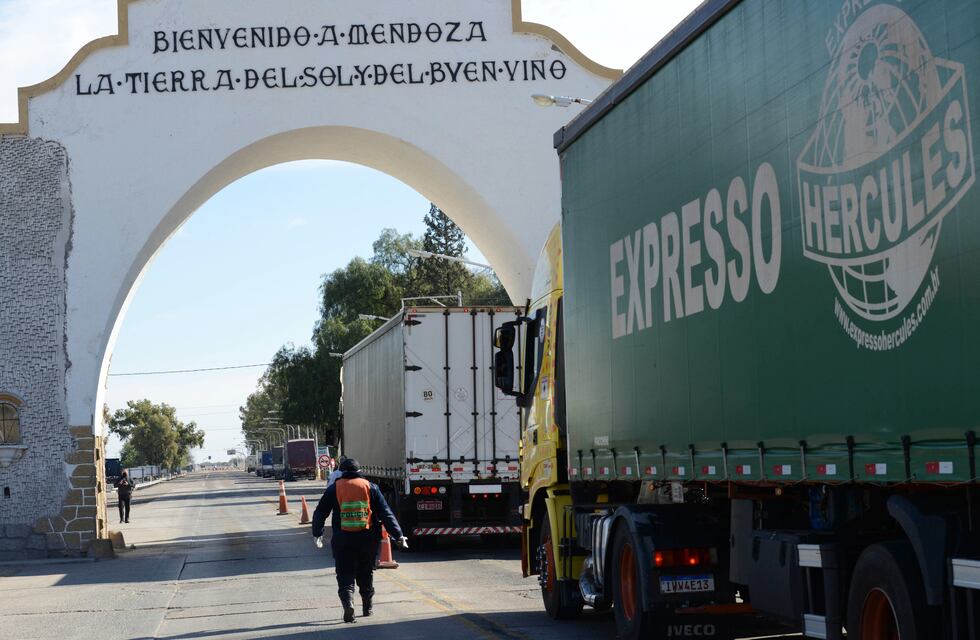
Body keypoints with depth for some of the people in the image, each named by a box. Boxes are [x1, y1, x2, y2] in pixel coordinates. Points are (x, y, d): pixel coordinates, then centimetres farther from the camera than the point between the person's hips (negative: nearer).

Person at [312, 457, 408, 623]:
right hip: (367, 539, 2)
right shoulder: (370, 487, 4)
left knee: (345, 575, 0)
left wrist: (317, 533, 22)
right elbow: (386, 513, 0)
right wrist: (398, 535, 1)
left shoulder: (334, 488, 3)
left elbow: (320, 513, 7)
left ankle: (348, 602, -24)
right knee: (366, 575, 18)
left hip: (342, 540, -2)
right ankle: (367, 608, 26)